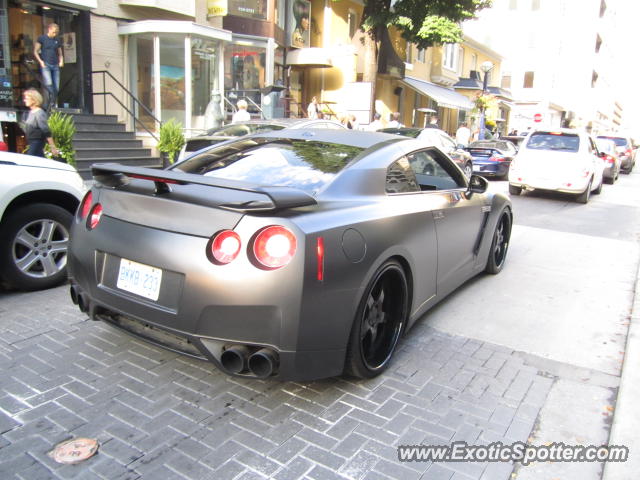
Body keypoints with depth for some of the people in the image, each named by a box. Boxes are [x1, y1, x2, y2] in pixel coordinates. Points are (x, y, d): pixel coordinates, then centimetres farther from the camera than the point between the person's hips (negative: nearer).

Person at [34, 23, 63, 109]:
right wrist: (40, 61, -8)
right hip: (45, 65, -4)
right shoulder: (42, 38, 4)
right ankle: (52, 98, -5)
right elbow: (35, 52, 5)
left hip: (55, 66, 4)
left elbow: (60, 54, 23)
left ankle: (54, 105, 9)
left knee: (56, 87, -1)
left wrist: (61, 61, 4)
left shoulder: (58, 41, 15)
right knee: (48, 84, -23)